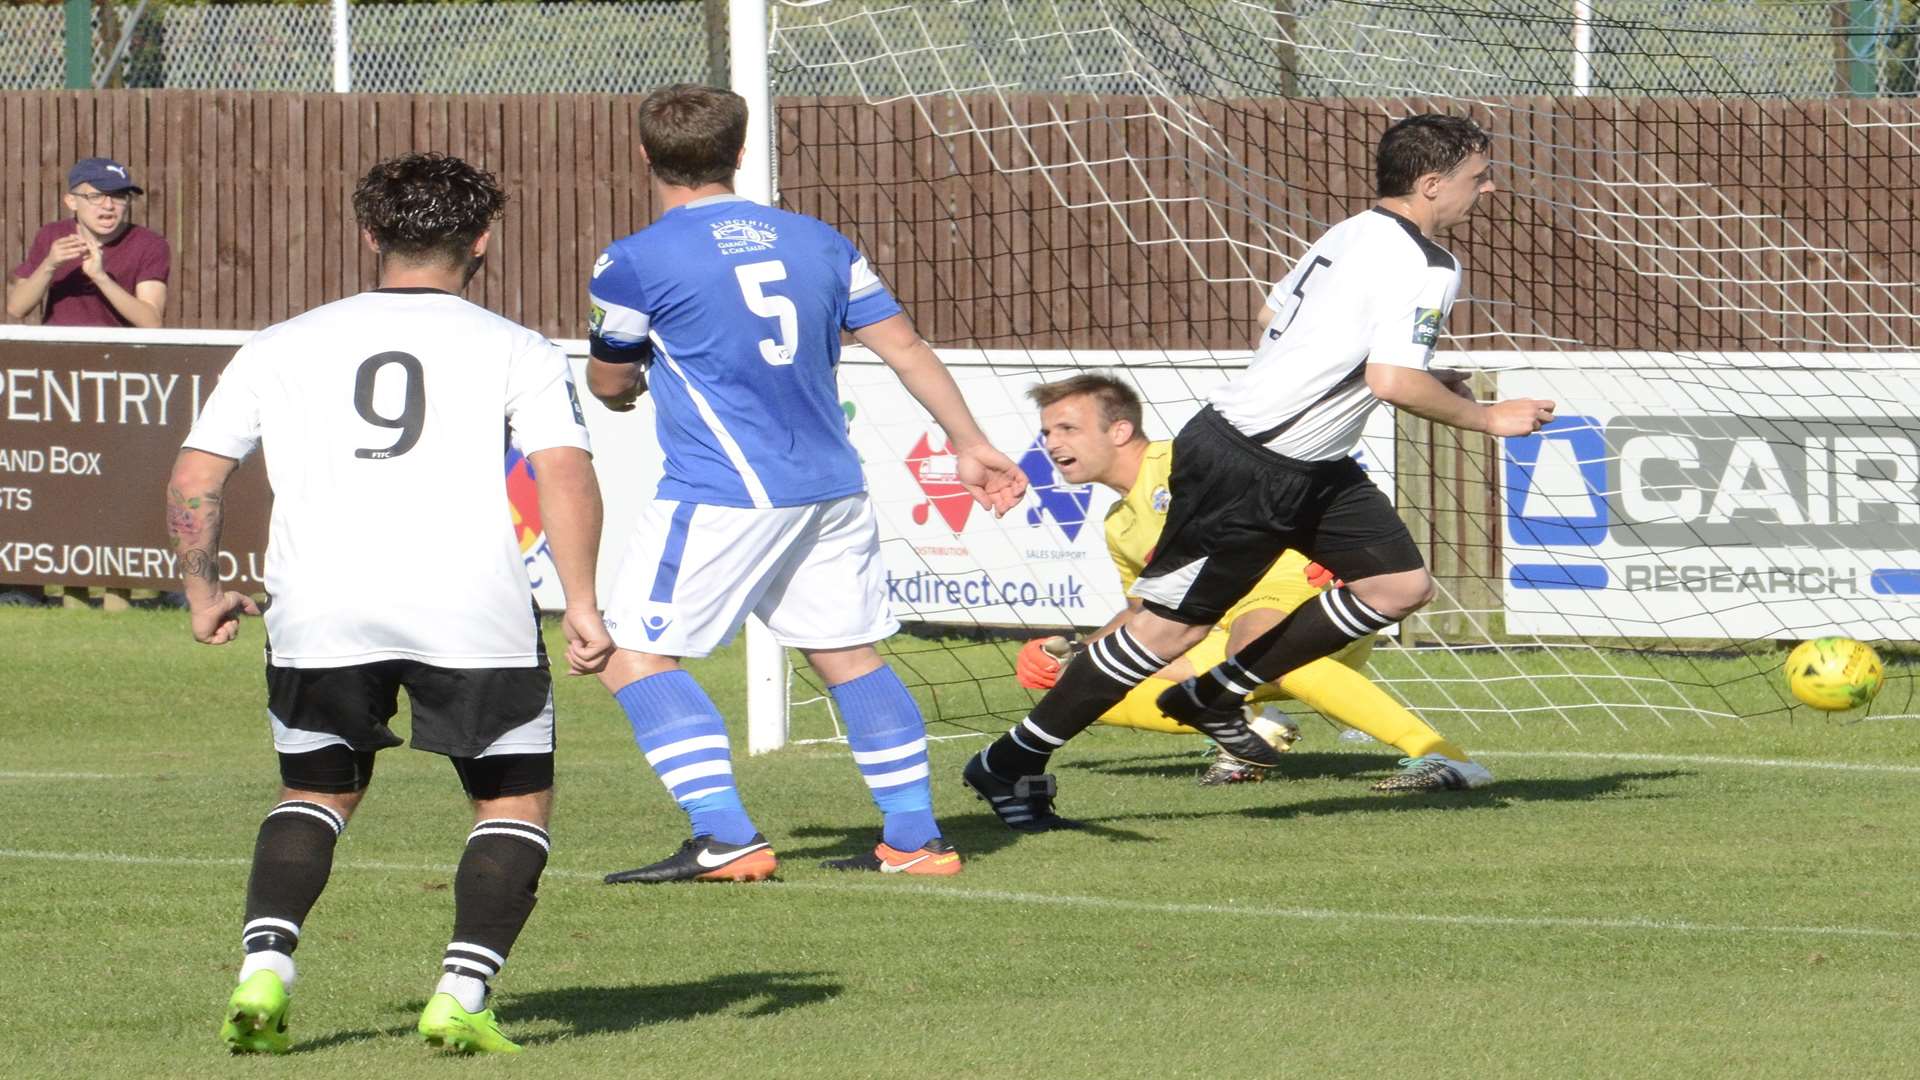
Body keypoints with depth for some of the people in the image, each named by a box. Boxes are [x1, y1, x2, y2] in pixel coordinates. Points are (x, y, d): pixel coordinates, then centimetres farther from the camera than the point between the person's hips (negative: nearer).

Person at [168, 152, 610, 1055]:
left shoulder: (281, 347, 18)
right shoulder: (518, 352, 11)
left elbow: (193, 480, 14)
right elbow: (565, 473, -4)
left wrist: (204, 592, 27)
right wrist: (581, 603, -8)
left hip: (317, 608, 2)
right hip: (474, 604, -2)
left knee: (316, 792, 22)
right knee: (516, 803, 15)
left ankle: (263, 971, 1)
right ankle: (461, 997, -3)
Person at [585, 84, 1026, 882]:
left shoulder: (634, 263, -6)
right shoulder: (816, 241, 10)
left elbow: (609, 385, 7)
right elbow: (905, 347, 10)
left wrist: (632, 383, 31)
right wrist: (968, 442, 17)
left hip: (721, 494, -6)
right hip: (832, 488, 6)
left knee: (636, 657, -1)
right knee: (849, 655, 17)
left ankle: (726, 838, -11)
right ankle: (915, 837, 15)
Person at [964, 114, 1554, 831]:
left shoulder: (1353, 234, 12)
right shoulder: (1424, 266, -17)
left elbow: (1275, 315, 22)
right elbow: (1393, 383, -28)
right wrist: (1485, 419, -13)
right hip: (1244, 469, -10)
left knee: (1401, 585, 7)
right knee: (1173, 625, -5)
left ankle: (1217, 697, 17)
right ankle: (1010, 764, 5)